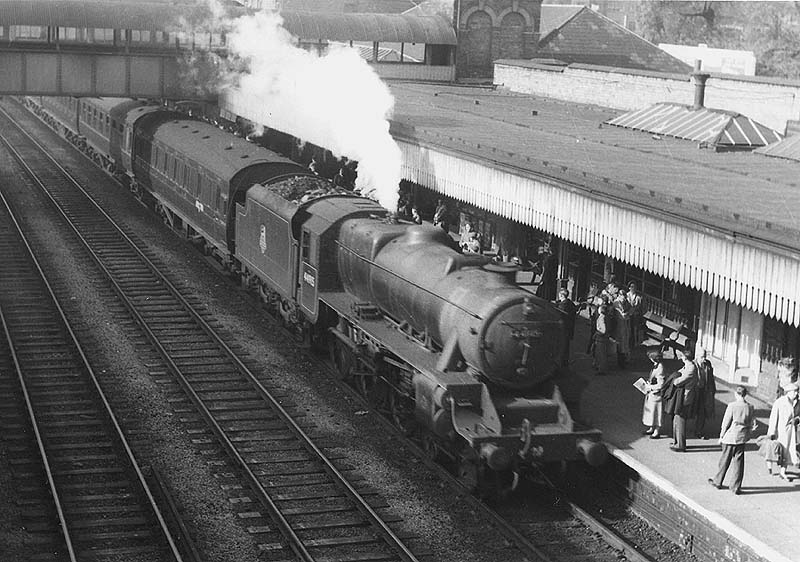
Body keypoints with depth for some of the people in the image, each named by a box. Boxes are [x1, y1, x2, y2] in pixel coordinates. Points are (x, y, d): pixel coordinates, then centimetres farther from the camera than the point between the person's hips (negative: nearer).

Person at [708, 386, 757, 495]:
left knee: (725, 460, 12)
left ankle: (718, 482, 27)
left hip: (730, 437, -3)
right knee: (739, 462, 8)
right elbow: (753, 424, 3)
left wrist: (721, 436, 1)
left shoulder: (732, 406, -15)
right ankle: (736, 487, 9)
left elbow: (726, 422, -10)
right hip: (742, 437, 3)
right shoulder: (750, 407, -3)